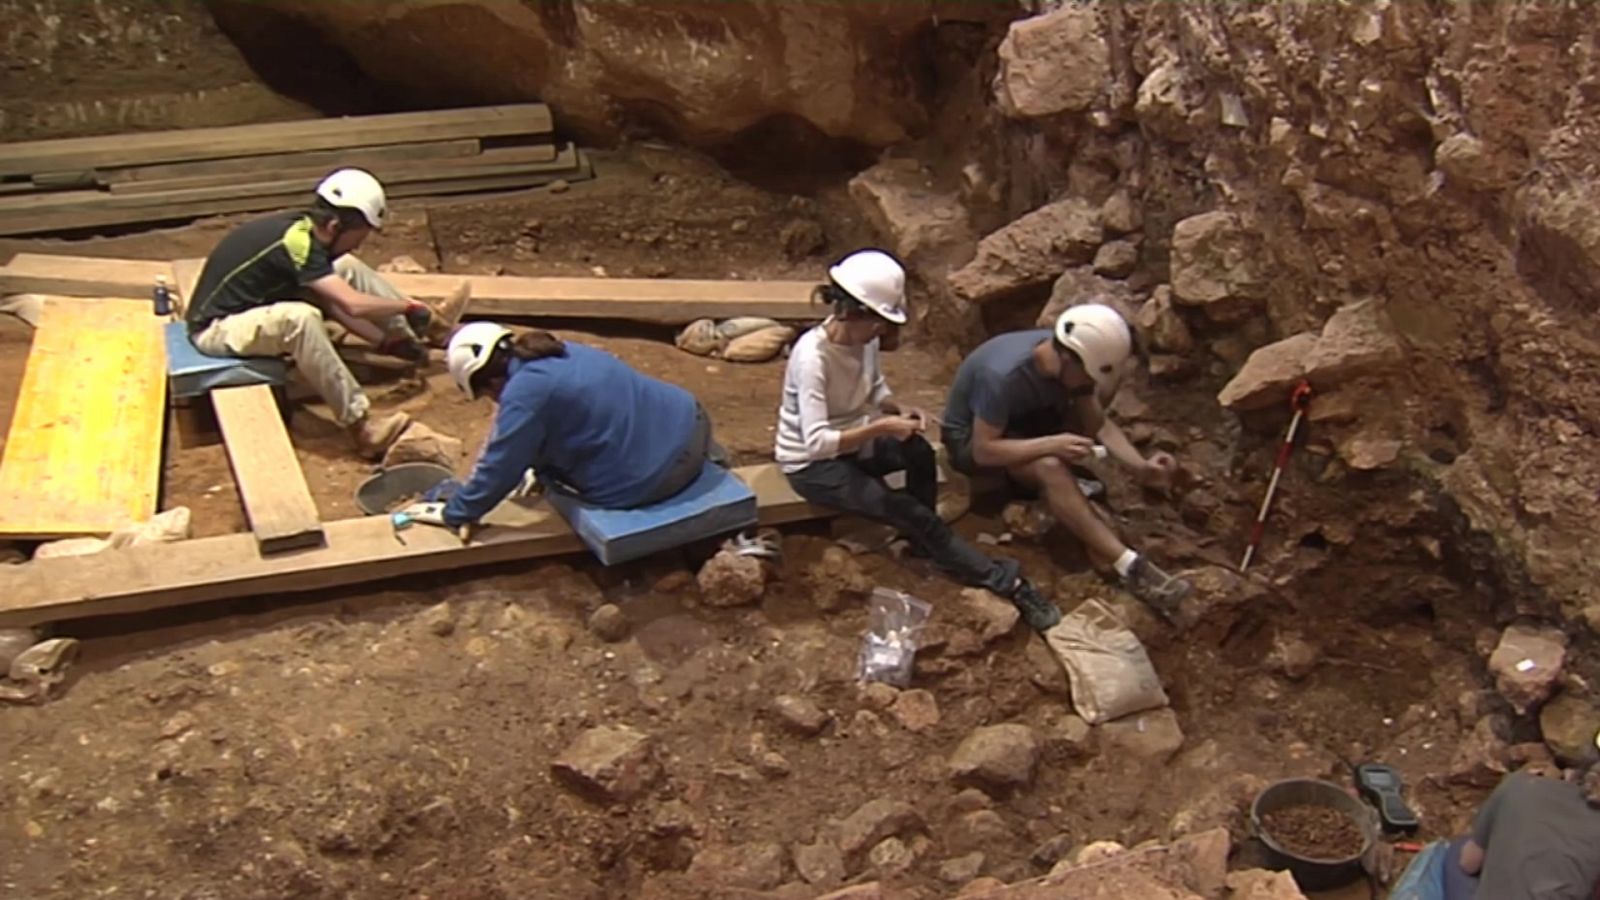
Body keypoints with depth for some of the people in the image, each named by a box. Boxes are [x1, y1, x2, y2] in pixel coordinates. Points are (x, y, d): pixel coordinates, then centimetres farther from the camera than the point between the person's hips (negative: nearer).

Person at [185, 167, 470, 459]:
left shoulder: (302, 228, -2)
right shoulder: (296, 241, -28)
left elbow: (333, 303, 6)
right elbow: (353, 305, -35)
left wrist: (386, 342, 2)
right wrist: (409, 307, -20)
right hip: (216, 328, -9)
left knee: (347, 267, 4)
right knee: (299, 318, -38)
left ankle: (410, 336, 11)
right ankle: (361, 427, -36)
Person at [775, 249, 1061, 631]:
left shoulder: (864, 338, -8)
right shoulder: (812, 356, -30)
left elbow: (875, 388, 11)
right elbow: (816, 442, -34)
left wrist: (899, 409, -11)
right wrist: (880, 427, -36)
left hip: (851, 444, 7)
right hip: (811, 464, -7)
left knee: (920, 452, -24)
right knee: (910, 513, -20)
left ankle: (921, 544, -3)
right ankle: (1006, 582, -15)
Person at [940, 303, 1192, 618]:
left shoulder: (1071, 361, -16)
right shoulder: (1002, 375, -37)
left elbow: (1099, 424, -11)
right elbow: (983, 450, -34)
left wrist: (1141, 467, -26)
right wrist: (1051, 444, -42)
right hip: (971, 438, -8)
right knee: (1050, 467, -34)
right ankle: (1131, 568, -35)